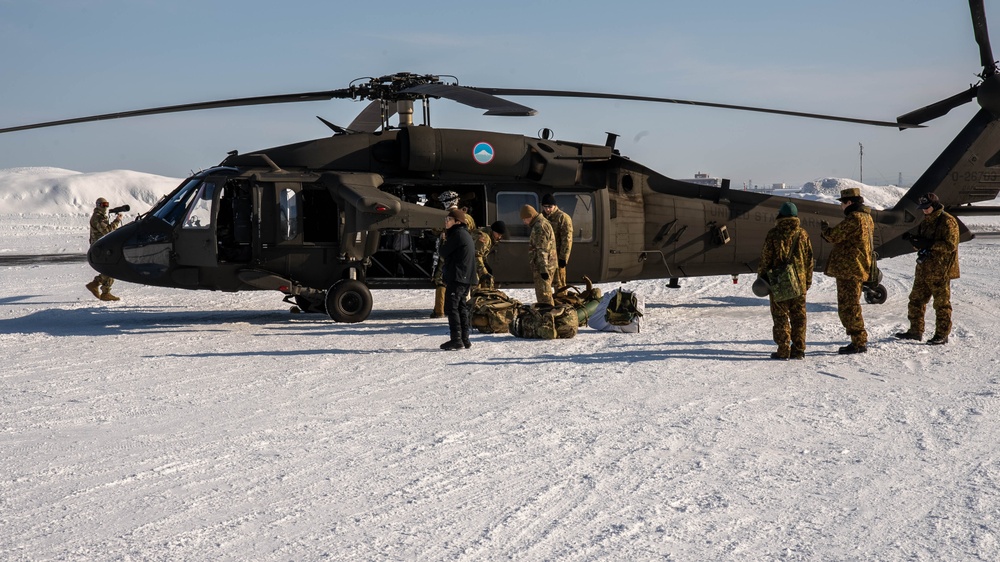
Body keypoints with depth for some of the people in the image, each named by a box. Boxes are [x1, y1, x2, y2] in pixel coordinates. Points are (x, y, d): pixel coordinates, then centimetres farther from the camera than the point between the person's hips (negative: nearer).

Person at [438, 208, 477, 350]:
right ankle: (464, 339, 13)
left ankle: (456, 339, -12)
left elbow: (444, 253, -9)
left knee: (451, 307, -9)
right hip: (466, 278, 10)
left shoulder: (457, 234, -11)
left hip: (457, 277, -10)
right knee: (462, 307, 12)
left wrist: (444, 242, 8)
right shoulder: (466, 235, 20)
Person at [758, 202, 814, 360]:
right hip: (799, 281, 3)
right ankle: (799, 349, 9)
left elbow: (766, 258, -5)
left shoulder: (774, 233, -7)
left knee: (780, 316, 1)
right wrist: (808, 280, 17)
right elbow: (809, 259, 9)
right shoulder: (803, 234, 4)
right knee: (799, 316, 9)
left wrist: (762, 276, 5)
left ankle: (783, 350, -2)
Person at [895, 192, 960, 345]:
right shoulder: (925, 222, 16)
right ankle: (915, 331, 21)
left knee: (941, 303, -1)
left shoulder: (947, 222, -10)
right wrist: (913, 240, -1)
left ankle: (942, 334, 5)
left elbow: (951, 245, -17)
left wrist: (930, 244, -24)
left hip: (940, 270, -9)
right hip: (923, 269, 9)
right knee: (916, 300, 12)